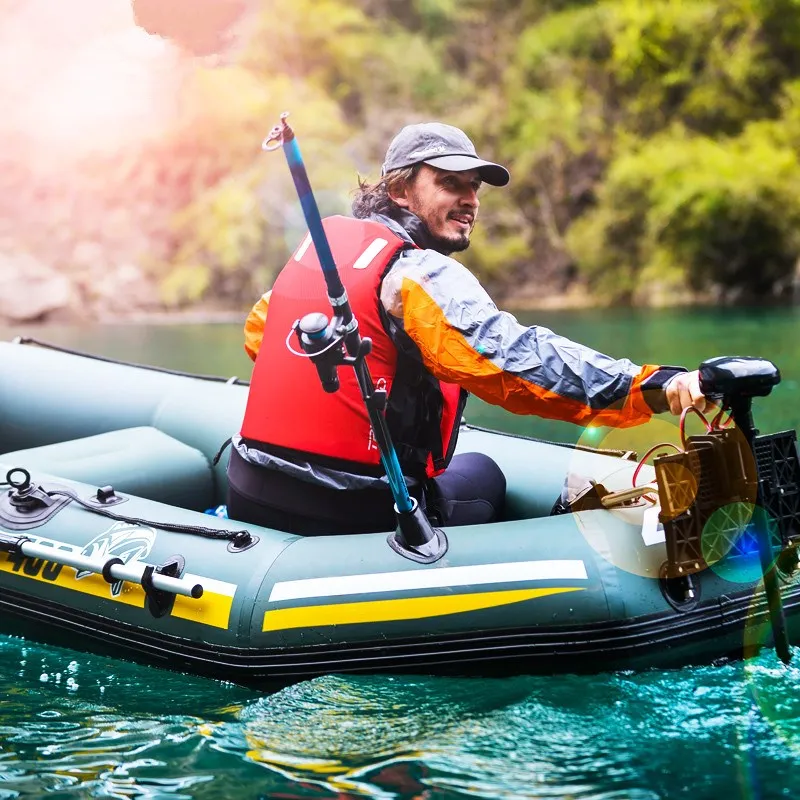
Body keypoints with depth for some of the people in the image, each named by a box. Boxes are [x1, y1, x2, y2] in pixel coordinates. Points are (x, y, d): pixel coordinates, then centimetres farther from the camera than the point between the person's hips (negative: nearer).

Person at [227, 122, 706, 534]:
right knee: (481, 475, 23)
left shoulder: (321, 240, 10)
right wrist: (651, 387, -35)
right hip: (350, 521, -7)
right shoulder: (421, 273, -14)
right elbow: (517, 360, -29)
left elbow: (258, 332, 25)